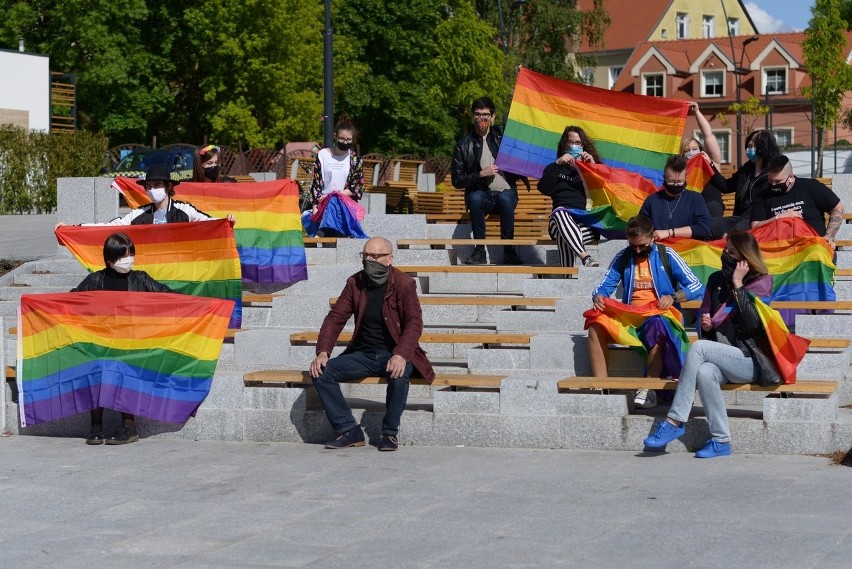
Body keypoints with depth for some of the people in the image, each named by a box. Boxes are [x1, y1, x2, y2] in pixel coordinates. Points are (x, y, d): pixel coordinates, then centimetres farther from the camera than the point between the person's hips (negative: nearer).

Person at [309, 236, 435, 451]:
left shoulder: (404, 284, -7)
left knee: (399, 374, -38)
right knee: (321, 372, -17)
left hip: (394, 354, -4)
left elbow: (414, 322, -17)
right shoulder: (355, 283, 5)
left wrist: (401, 355, -33)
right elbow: (335, 318, 4)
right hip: (363, 353, 4)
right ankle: (348, 430, -11)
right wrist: (322, 352, -12)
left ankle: (390, 432, -14)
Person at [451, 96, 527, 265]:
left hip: (506, 192, 0)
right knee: (475, 198, -35)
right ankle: (480, 251, -29)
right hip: (482, 194, 0)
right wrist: (480, 174, -10)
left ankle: (509, 251, -27)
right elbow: (456, 180, 2)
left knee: (505, 198, -35)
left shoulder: (502, 137, 11)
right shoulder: (464, 145, 7)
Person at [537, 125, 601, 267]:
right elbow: (544, 189, 4)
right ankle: (585, 257, -57)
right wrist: (557, 164, -2)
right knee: (560, 212, -40)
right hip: (563, 219, 0)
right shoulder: (556, 169, 26)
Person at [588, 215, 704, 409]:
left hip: (660, 315, -3)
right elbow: (605, 286, 9)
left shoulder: (666, 255, 1)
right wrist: (598, 296, -16)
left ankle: (649, 389, -37)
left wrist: (674, 297, -23)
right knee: (596, 325, -25)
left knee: (656, 326, -40)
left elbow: (697, 287, -4)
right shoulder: (623, 257, 10)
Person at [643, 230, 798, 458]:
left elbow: (751, 323, -15)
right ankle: (721, 441, -30)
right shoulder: (716, 280, 15)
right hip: (722, 360, 4)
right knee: (704, 373, -33)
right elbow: (705, 314, 26)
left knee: (699, 347, -29)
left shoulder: (761, 282, 0)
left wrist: (737, 285, -13)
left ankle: (675, 421, -28)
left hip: (749, 360, -4)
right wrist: (705, 325, 2)